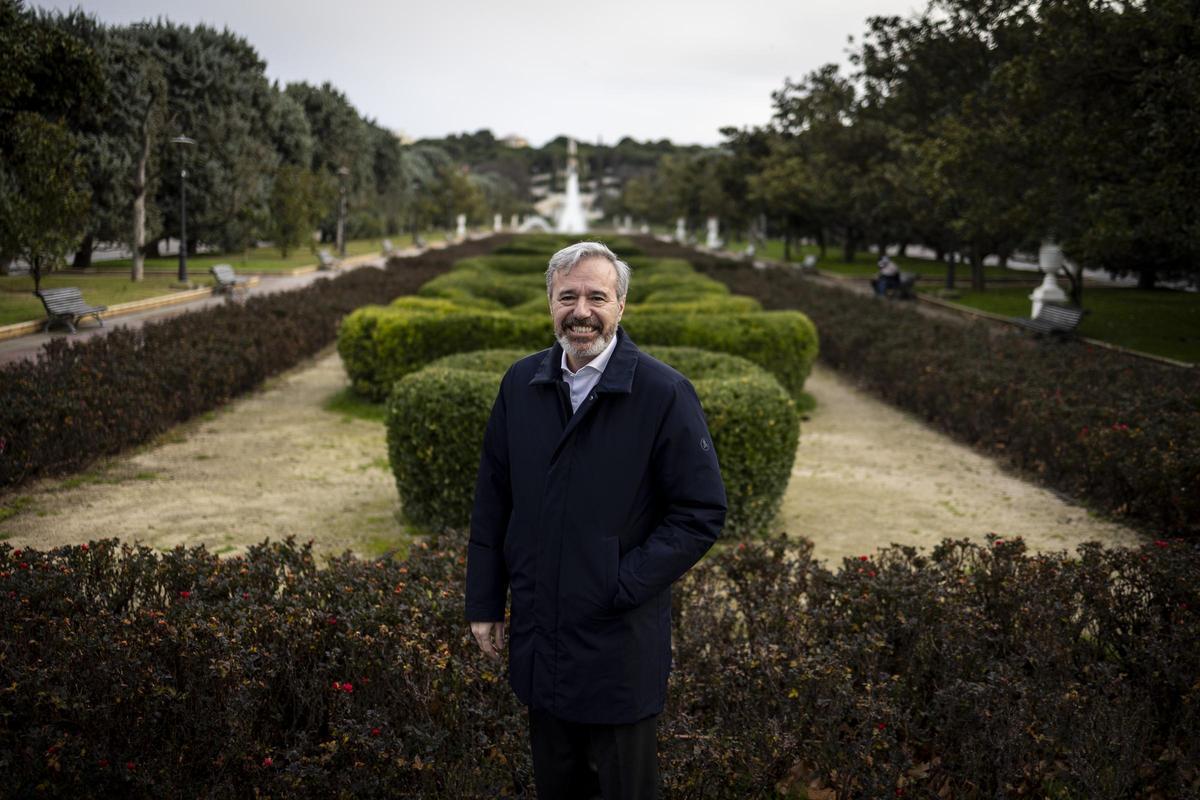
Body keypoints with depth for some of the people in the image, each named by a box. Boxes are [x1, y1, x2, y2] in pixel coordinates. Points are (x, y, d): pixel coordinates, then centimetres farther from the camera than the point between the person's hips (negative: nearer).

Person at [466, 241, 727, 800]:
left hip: (620, 646, -4)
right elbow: (492, 501, 7)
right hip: (537, 637, 4)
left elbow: (702, 513, -12)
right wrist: (484, 602, 8)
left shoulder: (664, 393, -14)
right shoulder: (521, 383, 0)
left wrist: (624, 586, -17)